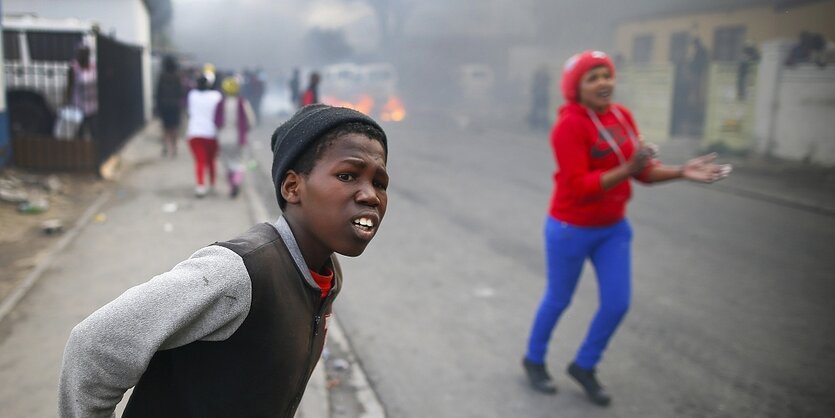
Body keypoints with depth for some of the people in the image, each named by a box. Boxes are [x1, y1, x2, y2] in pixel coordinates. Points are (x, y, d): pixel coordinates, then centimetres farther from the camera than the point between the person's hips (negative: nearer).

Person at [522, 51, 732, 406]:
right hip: (571, 229, -6)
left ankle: (584, 367, 31)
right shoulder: (569, 125, -21)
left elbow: (644, 170, 4)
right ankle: (534, 360, 37)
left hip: (613, 227, 6)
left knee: (617, 304, 7)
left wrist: (681, 172, -12)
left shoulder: (622, 115, 0)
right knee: (558, 300, 11)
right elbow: (579, 187, -25)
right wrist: (627, 170, -34)